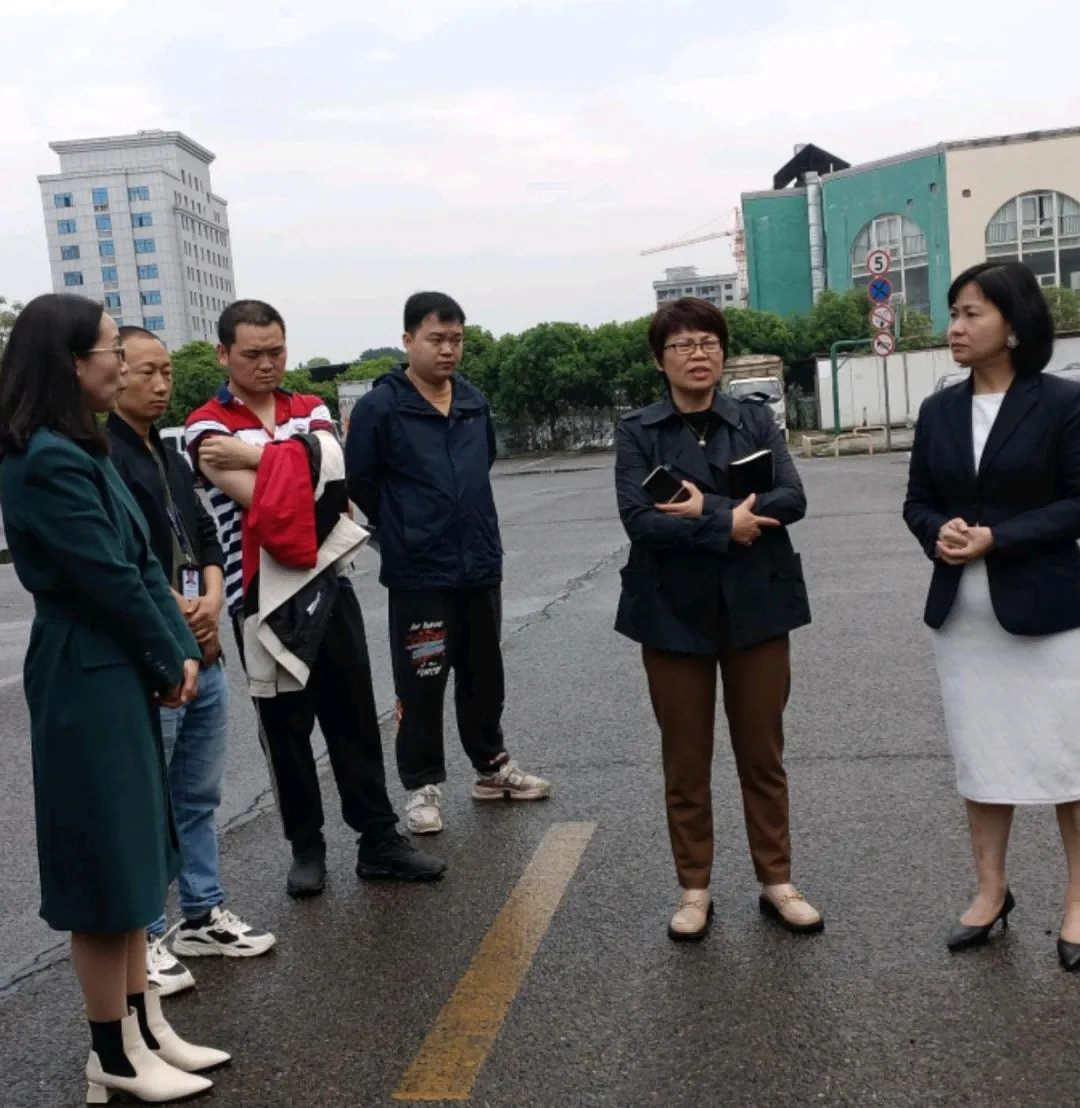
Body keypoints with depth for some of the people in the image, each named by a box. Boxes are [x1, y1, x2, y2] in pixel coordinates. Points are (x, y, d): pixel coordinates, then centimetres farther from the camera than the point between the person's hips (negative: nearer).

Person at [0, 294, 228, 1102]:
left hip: (121, 673, 10)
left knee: (134, 856, 16)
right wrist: (169, 665, -6)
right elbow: (110, 579, -19)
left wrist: (181, 654, -1)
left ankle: (144, 1025, 30)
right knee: (108, 868, 2)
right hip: (87, 682, -10)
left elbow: (143, 563, 8)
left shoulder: (84, 450, 12)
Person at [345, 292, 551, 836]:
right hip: (418, 575, -5)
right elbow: (358, 484, -9)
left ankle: (492, 766, 33)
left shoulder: (475, 403, 6)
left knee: (484, 674, 17)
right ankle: (423, 786, 16)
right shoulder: (379, 408, -12)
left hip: (481, 566, 6)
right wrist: (402, 537, 2)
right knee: (420, 686, 2)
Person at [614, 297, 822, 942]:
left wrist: (705, 510, -18)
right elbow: (639, 518, -14)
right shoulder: (638, 432, 0)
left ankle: (777, 882, 26)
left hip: (756, 607, 1)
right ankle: (695, 890, 23)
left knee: (763, 754, 11)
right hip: (675, 612, -1)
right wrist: (728, 525, -18)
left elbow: (790, 499, -10)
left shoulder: (757, 421, 4)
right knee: (686, 761, 9)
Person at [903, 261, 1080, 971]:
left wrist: (997, 537, -20)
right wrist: (938, 533, -12)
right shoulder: (938, 411, 7)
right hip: (963, 613, 5)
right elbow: (918, 501, 10)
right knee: (982, 754, 13)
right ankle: (992, 889, 26)